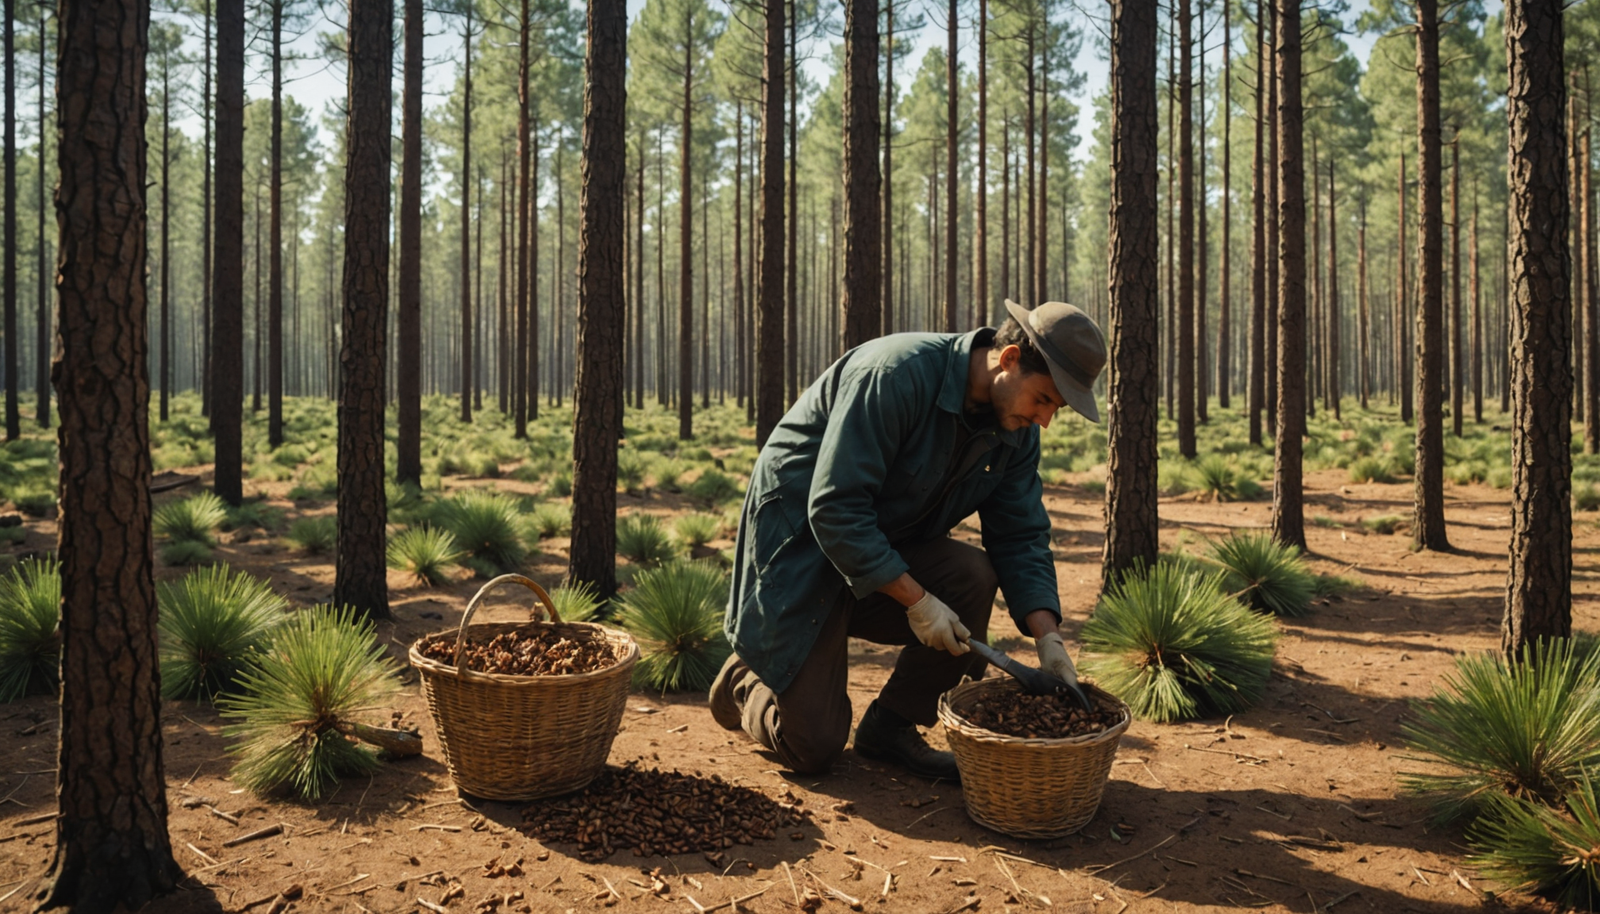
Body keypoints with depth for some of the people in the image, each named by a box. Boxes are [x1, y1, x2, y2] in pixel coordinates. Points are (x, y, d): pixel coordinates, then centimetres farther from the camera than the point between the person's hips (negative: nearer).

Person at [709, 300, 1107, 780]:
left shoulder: (1016, 431, -5)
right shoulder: (896, 374, -29)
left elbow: (1020, 537, -1)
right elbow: (834, 508, -30)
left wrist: (1048, 637, -15)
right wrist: (916, 601, -28)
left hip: (890, 545, 7)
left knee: (973, 574, -24)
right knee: (815, 747, -8)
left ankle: (891, 727, -3)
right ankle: (746, 679, 26)